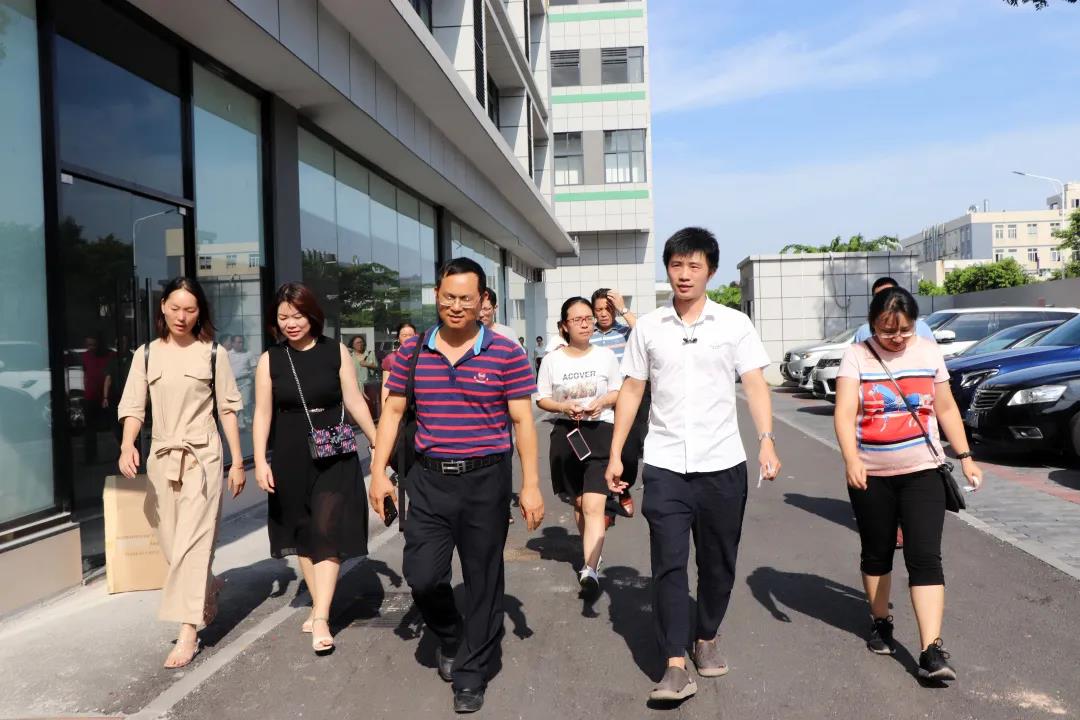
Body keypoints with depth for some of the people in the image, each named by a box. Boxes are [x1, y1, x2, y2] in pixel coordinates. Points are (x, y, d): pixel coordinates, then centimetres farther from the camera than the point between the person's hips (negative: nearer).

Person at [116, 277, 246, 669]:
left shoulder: (212, 354, 0)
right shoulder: (146, 355, 8)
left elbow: (228, 409, 2)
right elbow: (133, 406, 3)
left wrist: (237, 462, 0)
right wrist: (127, 446, -16)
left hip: (201, 455, -4)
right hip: (161, 457, 4)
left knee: (192, 541, -9)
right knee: (171, 542, 10)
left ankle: (188, 631, -6)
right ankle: (208, 591, 37)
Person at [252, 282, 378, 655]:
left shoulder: (336, 352, -2)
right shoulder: (270, 360, 1)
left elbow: (354, 402, 1)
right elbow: (262, 413, 1)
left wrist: (379, 444, 0)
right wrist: (260, 462, -7)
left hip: (334, 457, -2)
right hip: (291, 458, 2)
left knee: (328, 532, -7)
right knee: (303, 533, 12)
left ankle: (321, 618, -6)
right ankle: (318, 605, 26)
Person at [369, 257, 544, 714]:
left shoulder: (506, 354, -4)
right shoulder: (411, 353, 4)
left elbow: (522, 421, -3)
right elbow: (392, 413, 9)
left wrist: (531, 484, -6)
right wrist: (378, 471, 3)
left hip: (486, 480, -2)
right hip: (428, 479, 2)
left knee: (482, 581, 6)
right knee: (422, 576, 3)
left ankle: (471, 675, 25)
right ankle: (450, 638, 37)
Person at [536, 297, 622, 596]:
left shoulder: (606, 355, 3)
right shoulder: (552, 360, 2)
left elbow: (619, 391, 11)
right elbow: (541, 399, 6)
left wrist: (603, 401, -10)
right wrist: (564, 407, -13)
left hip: (600, 431, -2)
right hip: (566, 434, 2)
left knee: (593, 506, -16)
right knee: (578, 502, 16)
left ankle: (590, 570, -21)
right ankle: (592, 554, 36)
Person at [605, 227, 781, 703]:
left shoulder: (734, 324, 2)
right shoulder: (647, 327, 6)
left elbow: (755, 385, -3)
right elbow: (631, 391, 8)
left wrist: (766, 441, -18)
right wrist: (615, 454, 4)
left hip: (722, 465, 0)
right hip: (664, 465, 0)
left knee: (718, 564, 12)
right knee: (669, 564, -4)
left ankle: (707, 639, 34)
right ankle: (676, 665, 2)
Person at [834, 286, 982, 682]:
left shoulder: (929, 352, 3)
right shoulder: (857, 356, -7)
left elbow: (946, 408, 11)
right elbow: (844, 413, -16)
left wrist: (965, 457, 7)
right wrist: (851, 460, -29)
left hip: (922, 472, 1)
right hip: (871, 475, -1)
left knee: (925, 557, -8)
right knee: (877, 553, 14)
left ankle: (931, 650, -8)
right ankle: (880, 622, 34)